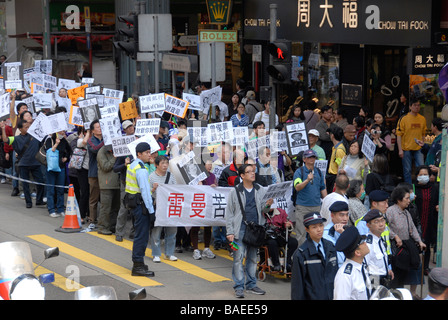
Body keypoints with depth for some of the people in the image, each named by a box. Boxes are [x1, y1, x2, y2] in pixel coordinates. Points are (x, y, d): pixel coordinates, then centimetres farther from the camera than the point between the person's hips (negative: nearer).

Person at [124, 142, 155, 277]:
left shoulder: (132, 166, 13)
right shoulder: (141, 170, -17)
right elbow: (145, 191, -20)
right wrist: (151, 210, -18)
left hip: (133, 201, 10)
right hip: (141, 204, -10)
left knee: (140, 234, 19)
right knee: (142, 236, -6)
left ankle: (138, 263, 27)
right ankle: (138, 267, -4)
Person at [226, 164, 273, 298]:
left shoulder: (260, 191, 8)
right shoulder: (235, 192, -1)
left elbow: (262, 210, 14)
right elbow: (229, 213, 0)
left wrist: (267, 206, -10)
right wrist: (230, 232, -6)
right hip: (241, 229, -4)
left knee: (253, 258, 11)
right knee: (239, 257, -5)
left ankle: (251, 285, 21)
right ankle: (239, 287, 1)